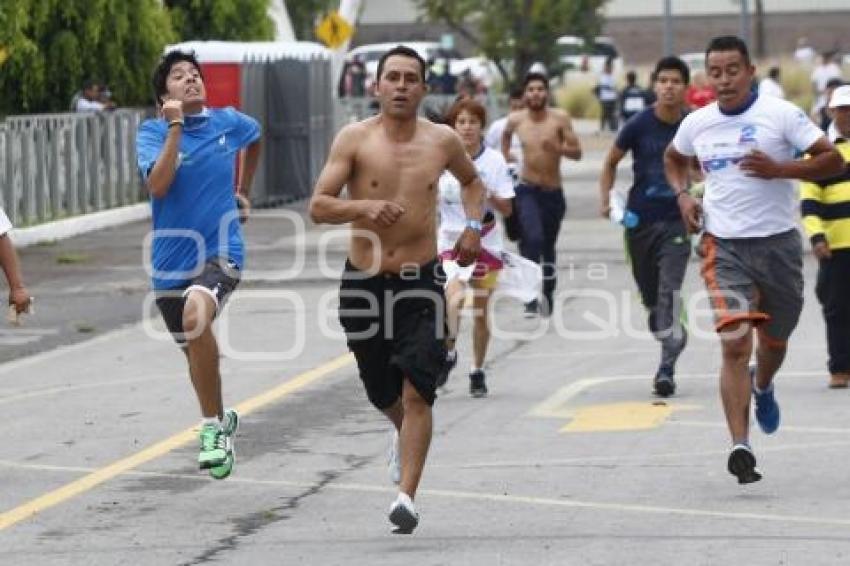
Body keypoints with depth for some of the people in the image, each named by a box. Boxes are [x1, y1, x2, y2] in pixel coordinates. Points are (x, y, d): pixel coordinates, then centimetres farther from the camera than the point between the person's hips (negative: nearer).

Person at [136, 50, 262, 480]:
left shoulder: (229, 123, 1)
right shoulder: (152, 131, -5)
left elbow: (255, 138, 27)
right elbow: (158, 185, -23)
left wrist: (243, 190, 29)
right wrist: (176, 127, -22)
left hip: (221, 251, -2)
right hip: (171, 260, 2)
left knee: (197, 314, -33)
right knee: (193, 349, 16)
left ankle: (212, 425, -23)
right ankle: (221, 421, 45)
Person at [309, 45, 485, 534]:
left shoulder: (442, 141, 1)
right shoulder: (355, 139, -5)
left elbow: (472, 182, 23)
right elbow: (318, 207, -11)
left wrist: (473, 226, 6)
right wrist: (364, 207, -28)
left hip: (421, 281, -1)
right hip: (364, 284, 1)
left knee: (416, 393, -14)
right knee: (382, 392, 16)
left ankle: (407, 496, -13)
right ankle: (404, 433, 50)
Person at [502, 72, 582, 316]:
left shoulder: (560, 118, -9)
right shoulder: (515, 120, -3)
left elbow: (577, 153, -10)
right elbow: (506, 133, 23)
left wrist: (557, 147, -26)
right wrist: (505, 154, 11)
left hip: (553, 193, 1)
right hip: (527, 191, -1)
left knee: (548, 246, 17)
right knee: (533, 239, -23)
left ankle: (548, 295, 36)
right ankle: (530, 298, -21)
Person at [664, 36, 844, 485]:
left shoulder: (781, 114, -7)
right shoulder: (697, 124, 4)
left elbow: (832, 160, -9)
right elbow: (672, 158, 26)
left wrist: (780, 169, -22)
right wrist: (682, 195, 7)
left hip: (778, 241, 0)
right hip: (724, 245, 0)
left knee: (774, 341, 17)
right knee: (734, 344, -16)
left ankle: (762, 387, 54)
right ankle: (740, 447, -20)